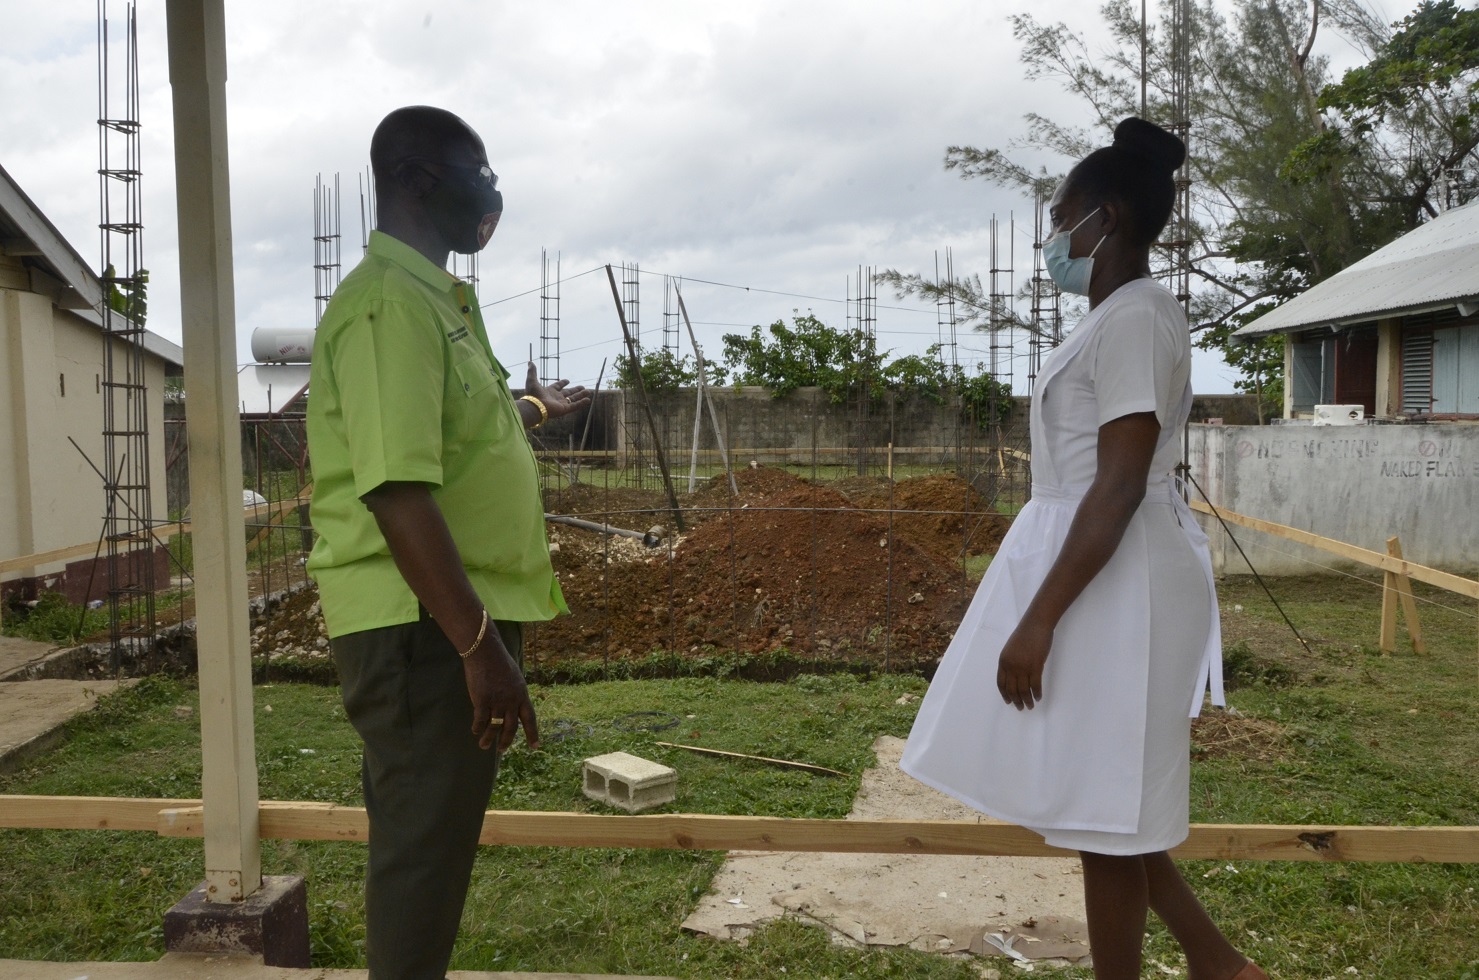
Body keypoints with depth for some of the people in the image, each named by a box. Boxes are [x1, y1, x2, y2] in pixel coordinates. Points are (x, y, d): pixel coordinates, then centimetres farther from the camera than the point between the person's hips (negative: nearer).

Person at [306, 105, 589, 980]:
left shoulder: (437, 297, 15)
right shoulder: (390, 303, -17)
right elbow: (397, 489, -26)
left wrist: (534, 410, 45)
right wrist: (479, 643, -27)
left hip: (457, 616, 10)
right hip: (424, 628, -10)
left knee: (440, 838, 20)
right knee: (423, 846, 2)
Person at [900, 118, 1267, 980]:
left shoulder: (1131, 319, -16)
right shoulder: (1128, 317, 15)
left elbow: (1120, 487, -23)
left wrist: (1039, 619, -24)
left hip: (1111, 581, -10)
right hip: (1106, 572, 10)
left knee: (1102, 805, 3)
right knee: (1098, 793, 18)